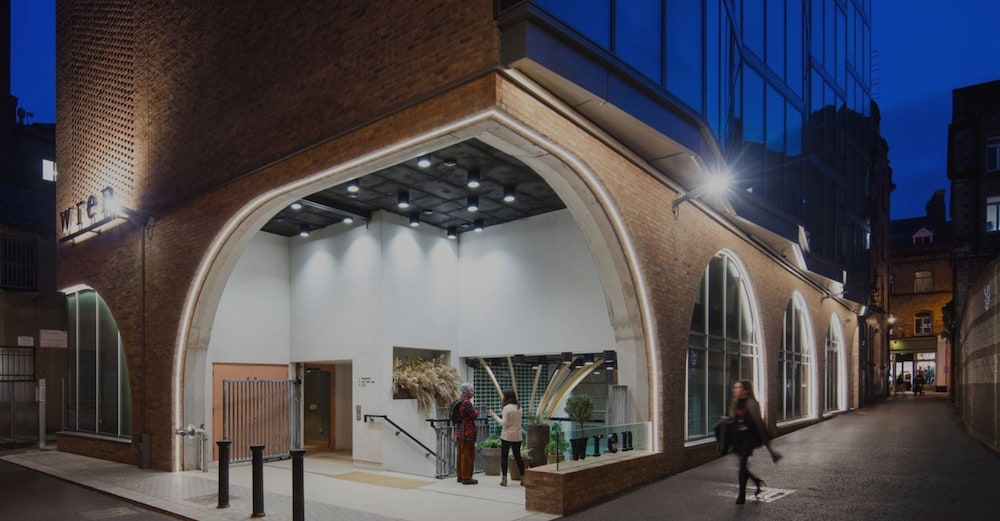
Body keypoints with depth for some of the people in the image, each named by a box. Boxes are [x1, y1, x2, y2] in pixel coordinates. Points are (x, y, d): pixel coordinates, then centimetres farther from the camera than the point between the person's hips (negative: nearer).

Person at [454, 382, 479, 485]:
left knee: (461, 454, 16)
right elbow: (475, 415, -16)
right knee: (468, 455, -2)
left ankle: (460, 476, 23)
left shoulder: (459, 401, 13)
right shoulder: (466, 402, -18)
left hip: (459, 431, 10)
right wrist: (476, 410, 2)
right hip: (467, 432, -10)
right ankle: (466, 477, 2)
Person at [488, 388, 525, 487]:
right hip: (517, 436, 6)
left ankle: (504, 479, 4)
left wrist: (494, 416, -8)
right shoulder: (518, 407, 6)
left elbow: (504, 423, -16)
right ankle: (523, 479, 13)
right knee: (518, 456, 12)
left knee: (504, 457, 5)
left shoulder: (507, 408, -14)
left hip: (507, 436, -6)